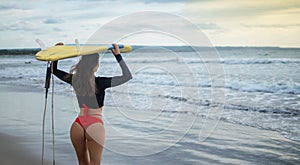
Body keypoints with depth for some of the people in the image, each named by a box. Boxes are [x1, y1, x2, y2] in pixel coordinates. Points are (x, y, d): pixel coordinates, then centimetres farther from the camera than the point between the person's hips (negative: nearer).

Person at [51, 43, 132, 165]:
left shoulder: (74, 80, 0)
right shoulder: (100, 82, -14)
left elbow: (54, 70, 16)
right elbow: (127, 76, -12)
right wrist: (118, 56, -10)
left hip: (78, 124, 5)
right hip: (95, 125, -5)